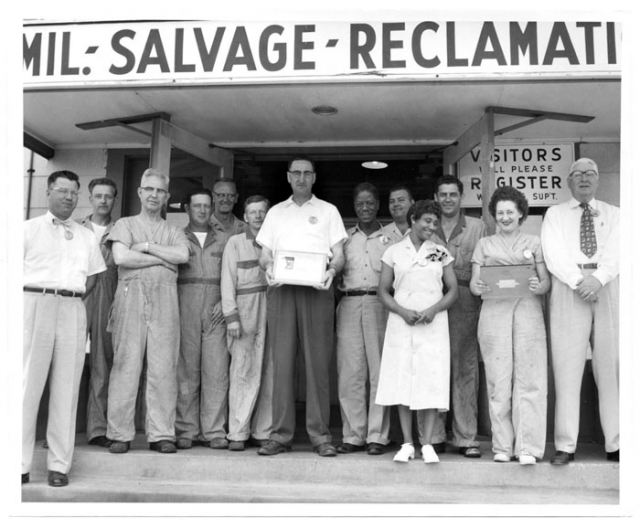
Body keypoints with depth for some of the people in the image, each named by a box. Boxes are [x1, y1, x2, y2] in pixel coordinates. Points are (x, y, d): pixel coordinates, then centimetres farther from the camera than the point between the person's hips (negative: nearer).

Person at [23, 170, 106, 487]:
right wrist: (41, 297, -4)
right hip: (35, 303, -3)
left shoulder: (86, 237, 19)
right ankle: (19, 464, 1)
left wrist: (74, 296, 8)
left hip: (73, 310, 3)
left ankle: (59, 464, 5)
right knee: (28, 384, -5)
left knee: (66, 389, 1)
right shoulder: (30, 228, 8)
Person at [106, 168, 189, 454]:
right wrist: (163, 259, 0)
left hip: (164, 300, 1)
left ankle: (161, 434, 1)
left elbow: (183, 255, -1)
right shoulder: (125, 224, 15)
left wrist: (147, 246, -2)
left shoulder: (174, 231, 20)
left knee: (163, 368, -3)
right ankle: (120, 434, 2)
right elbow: (121, 257, -3)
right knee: (126, 364, -5)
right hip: (131, 297, -1)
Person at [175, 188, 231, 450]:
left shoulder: (224, 240, 18)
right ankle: (186, 431, 4)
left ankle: (214, 431, 1)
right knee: (186, 370, -2)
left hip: (216, 309, 1)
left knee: (217, 370, -4)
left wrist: (225, 302, -4)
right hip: (185, 305, -1)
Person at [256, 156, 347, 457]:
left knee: (317, 362, -4)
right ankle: (281, 434, 2)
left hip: (316, 289, -1)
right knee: (282, 362, -2)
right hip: (281, 289, 2)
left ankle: (320, 434, 0)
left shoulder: (328, 211, 15)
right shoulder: (275, 212, 20)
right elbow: (264, 254, 15)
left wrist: (332, 270, -15)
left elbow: (339, 255, 7)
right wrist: (268, 267, -8)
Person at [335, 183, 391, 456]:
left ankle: (377, 436, 5)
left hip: (379, 304, -1)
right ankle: (353, 435, 7)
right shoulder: (344, 237, 15)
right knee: (349, 372, -1)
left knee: (379, 371, -2)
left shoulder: (389, 238, 9)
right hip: (349, 304, 2)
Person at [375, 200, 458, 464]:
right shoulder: (394, 252, 7)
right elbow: (383, 290, 5)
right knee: (401, 381, 0)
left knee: (432, 382, -3)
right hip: (401, 323, 0)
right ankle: (407, 443, 9)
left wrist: (433, 309, -10)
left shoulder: (441, 253, 9)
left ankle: (427, 443, 5)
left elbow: (453, 290, 7)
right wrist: (402, 312, -11)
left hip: (433, 324, 0)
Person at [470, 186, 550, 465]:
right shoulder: (484, 244, 17)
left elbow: (546, 281, 9)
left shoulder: (533, 242, 16)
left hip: (528, 311, 0)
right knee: (498, 381, -2)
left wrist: (538, 286, -13)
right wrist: (479, 287, -13)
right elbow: (473, 283, 10)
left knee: (529, 380, -6)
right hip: (494, 313, 1)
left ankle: (528, 447, -3)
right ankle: (502, 446, 5)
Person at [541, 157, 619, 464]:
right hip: (568, 289, -1)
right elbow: (554, 254, -1)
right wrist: (579, 281, -15)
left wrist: (598, 278, -17)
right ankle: (566, 446, -1)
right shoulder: (555, 214, 13)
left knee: (611, 367, 0)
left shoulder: (612, 214, 16)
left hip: (606, 288, 1)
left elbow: (615, 252, 1)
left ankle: (615, 444, 5)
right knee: (567, 368, -4)